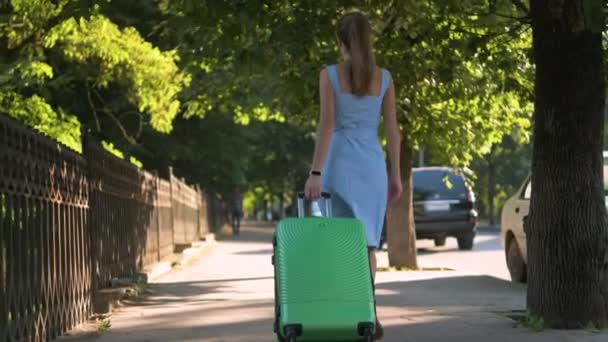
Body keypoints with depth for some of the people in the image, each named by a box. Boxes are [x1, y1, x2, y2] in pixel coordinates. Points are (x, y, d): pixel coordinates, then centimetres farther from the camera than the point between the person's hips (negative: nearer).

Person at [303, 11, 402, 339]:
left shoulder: (329, 74, -5)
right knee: (366, 242, 11)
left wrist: (315, 173, -14)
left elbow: (326, 125, -13)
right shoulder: (384, 77, 4)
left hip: (340, 164, -3)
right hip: (373, 165, 3)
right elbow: (392, 130, 3)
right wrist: (395, 175, 9)